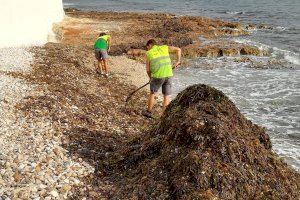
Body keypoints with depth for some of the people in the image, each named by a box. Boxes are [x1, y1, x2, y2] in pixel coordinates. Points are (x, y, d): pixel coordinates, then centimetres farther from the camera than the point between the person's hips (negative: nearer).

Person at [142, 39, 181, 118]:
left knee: (153, 93, 19)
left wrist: (150, 78, 23)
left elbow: (148, 69, 6)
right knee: (166, 96, 10)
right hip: (168, 75, 2)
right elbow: (178, 49, 15)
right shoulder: (164, 48, 12)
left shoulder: (149, 53, 5)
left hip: (158, 76, -2)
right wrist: (178, 61, 21)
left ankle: (149, 112, 30)